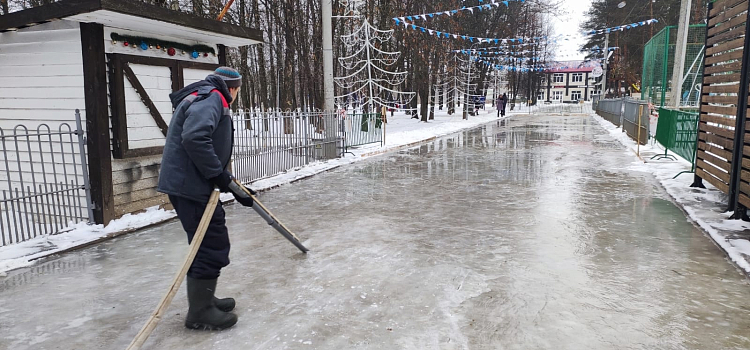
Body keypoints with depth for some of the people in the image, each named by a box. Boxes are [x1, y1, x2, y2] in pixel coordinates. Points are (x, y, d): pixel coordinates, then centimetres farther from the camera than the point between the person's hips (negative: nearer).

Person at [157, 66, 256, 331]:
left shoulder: (205, 99, 24)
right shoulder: (211, 97, -10)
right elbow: (195, 137, -28)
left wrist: (233, 187, 23)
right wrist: (220, 176, -20)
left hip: (189, 183, 11)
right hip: (190, 185, -11)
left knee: (212, 242, 18)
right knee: (212, 245, -4)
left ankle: (204, 300, 30)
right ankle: (199, 312, 7)